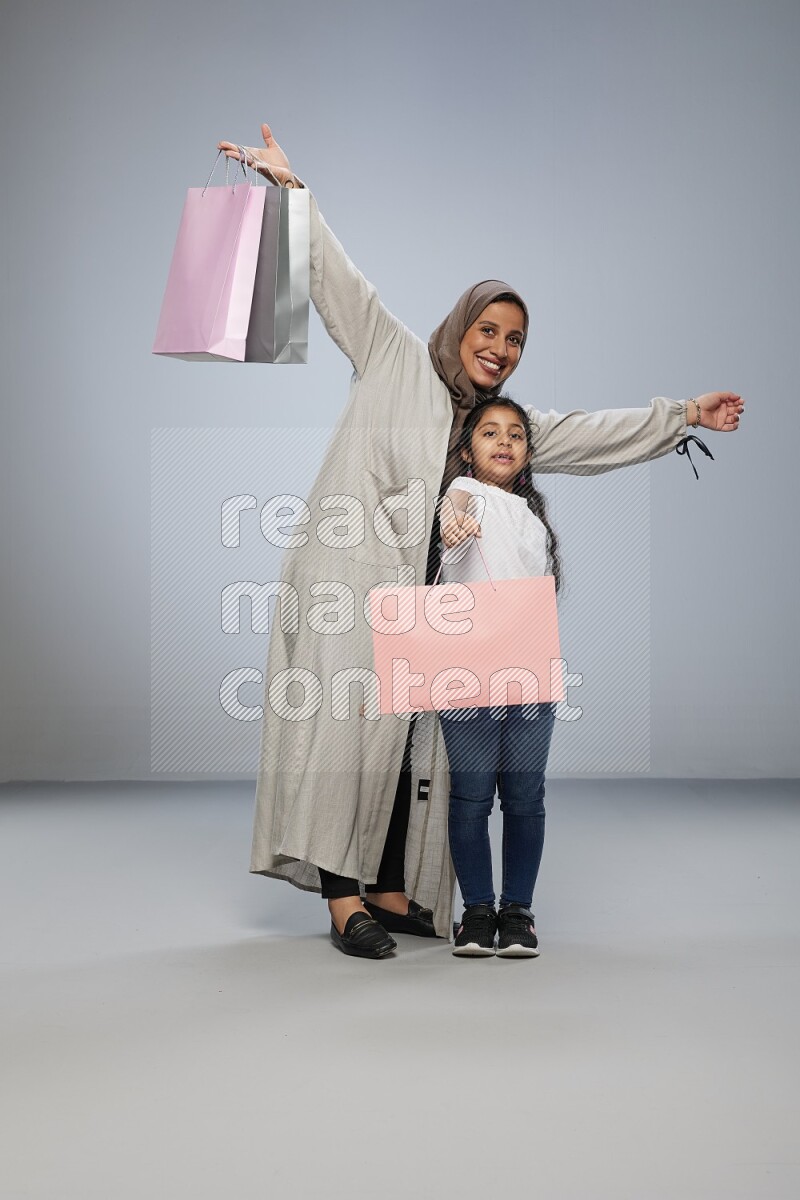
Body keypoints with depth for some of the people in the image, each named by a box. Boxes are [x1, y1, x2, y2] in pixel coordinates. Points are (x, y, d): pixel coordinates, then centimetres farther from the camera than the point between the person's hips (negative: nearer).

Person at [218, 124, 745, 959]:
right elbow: (339, 283, 1)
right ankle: (342, 896, -12)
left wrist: (685, 415, 21)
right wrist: (291, 188, -3)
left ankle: (390, 892, 9)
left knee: (407, 737, 3)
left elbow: (599, 434, 23)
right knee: (348, 724, -11)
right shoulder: (395, 361, 6)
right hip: (351, 576, -6)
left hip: (420, 599, 6)